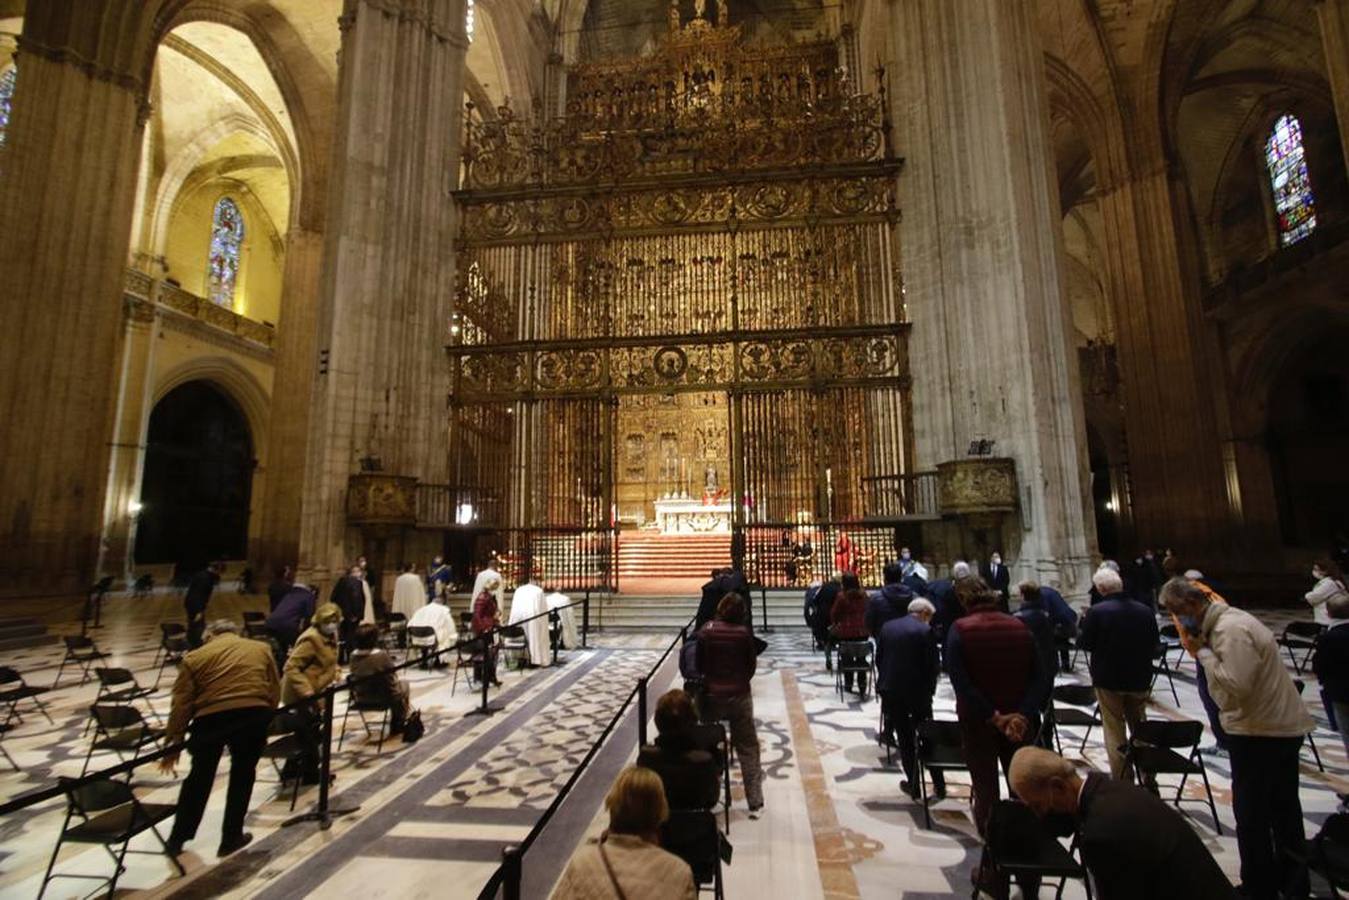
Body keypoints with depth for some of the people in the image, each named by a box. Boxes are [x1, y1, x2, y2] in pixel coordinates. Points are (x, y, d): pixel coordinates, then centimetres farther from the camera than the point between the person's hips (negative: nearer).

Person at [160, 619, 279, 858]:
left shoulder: (194, 658, 14)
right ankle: (231, 838, 25)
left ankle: (177, 839, 34)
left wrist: (174, 743, 14)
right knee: (243, 775, 17)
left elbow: (181, 705, 8)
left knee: (199, 777, 21)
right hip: (254, 714, 0)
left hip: (211, 717, 0)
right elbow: (274, 691, 14)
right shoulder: (261, 649, 17)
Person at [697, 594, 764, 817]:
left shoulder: (706, 630, -10)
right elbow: (751, 666, -1)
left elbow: (699, 665, -1)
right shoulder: (744, 633, -12)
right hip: (739, 696, -1)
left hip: (711, 696, 1)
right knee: (748, 749, 12)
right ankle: (755, 803, 16)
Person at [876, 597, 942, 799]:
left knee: (905, 740, 14)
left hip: (891, 691, 3)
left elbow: (878, 659, 6)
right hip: (918, 691, -2)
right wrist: (930, 688, 6)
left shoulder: (887, 627, 3)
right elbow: (933, 665, -11)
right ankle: (938, 785, 24)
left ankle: (913, 784, 20)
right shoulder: (925, 631, -10)